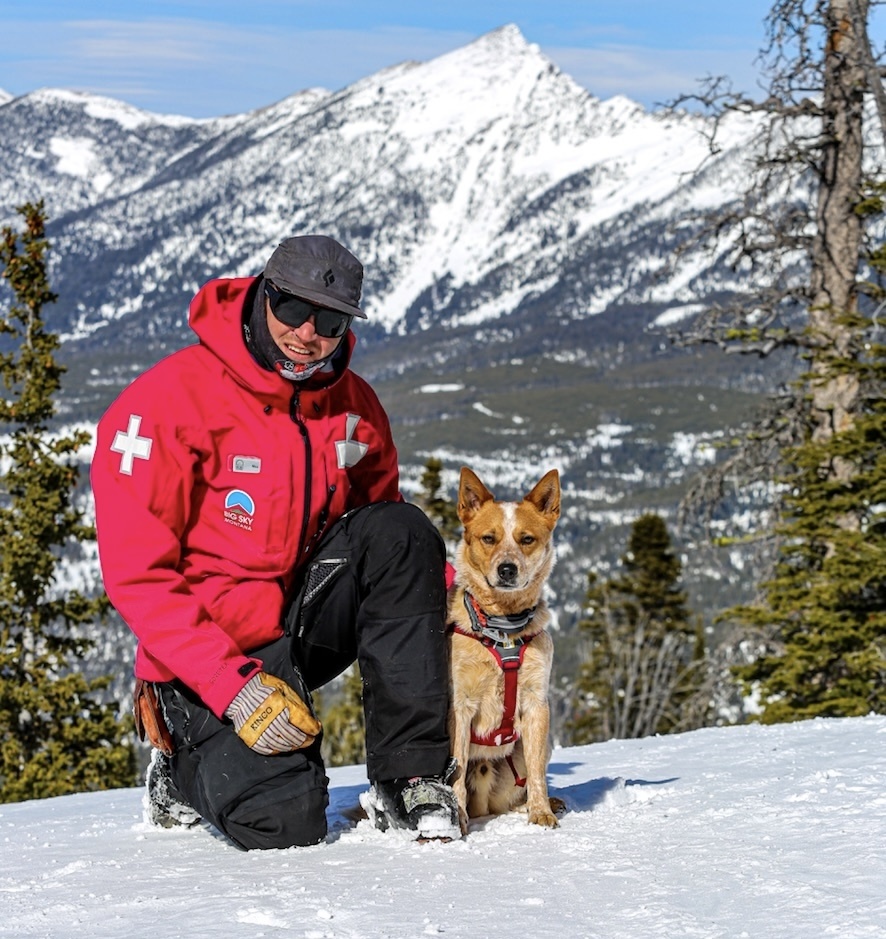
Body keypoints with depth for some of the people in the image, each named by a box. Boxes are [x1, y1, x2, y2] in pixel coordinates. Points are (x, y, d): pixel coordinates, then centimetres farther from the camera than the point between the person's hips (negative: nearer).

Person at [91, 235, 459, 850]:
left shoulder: (353, 405, 1)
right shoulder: (171, 399, -16)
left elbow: (387, 536, 15)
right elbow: (137, 575, -19)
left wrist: (448, 589, -7)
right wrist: (233, 686, -26)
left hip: (307, 618, 5)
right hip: (209, 647, -5)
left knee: (401, 532, -21)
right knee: (285, 822, -24)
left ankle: (407, 776, -16)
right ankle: (188, 767, 13)